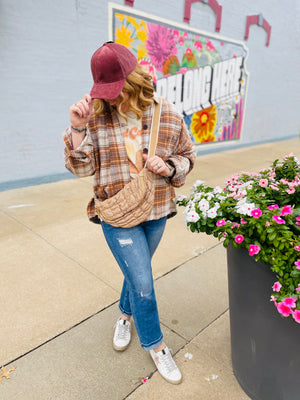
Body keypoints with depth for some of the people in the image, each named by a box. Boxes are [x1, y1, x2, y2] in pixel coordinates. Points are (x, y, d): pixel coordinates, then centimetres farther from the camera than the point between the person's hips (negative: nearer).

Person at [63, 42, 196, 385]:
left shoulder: (167, 115, -5)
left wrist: (169, 167, -14)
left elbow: (187, 155, 7)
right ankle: (155, 344, 29)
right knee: (143, 282, 0)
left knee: (137, 272, 22)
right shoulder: (96, 115, -8)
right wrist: (78, 128, -22)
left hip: (156, 213, 3)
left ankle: (126, 312, 55)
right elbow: (81, 167, -7)